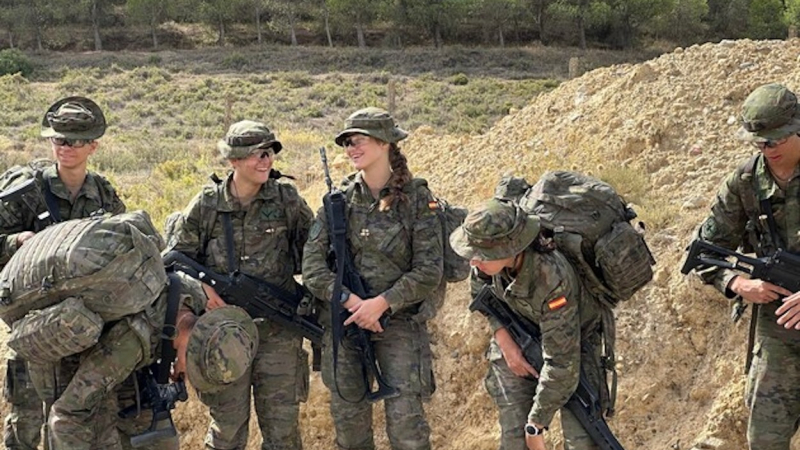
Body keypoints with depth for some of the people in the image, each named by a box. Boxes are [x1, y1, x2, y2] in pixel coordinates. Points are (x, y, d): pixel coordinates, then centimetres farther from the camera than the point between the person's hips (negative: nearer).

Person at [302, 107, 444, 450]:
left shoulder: (416, 198, -4)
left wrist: (382, 303, -17)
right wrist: (349, 300, -17)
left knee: (406, 418, -8)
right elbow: (312, 264, -4)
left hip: (400, 321, -3)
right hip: (343, 320, 3)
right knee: (348, 419, 9)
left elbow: (429, 271, -8)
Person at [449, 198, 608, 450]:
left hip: (573, 341, -4)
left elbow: (561, 363, -35)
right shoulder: (493, 249, -25)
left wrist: (536, 425, -26)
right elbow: (481, 287, 1)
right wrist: (503, 339, -12)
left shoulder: (554, 279, -40)